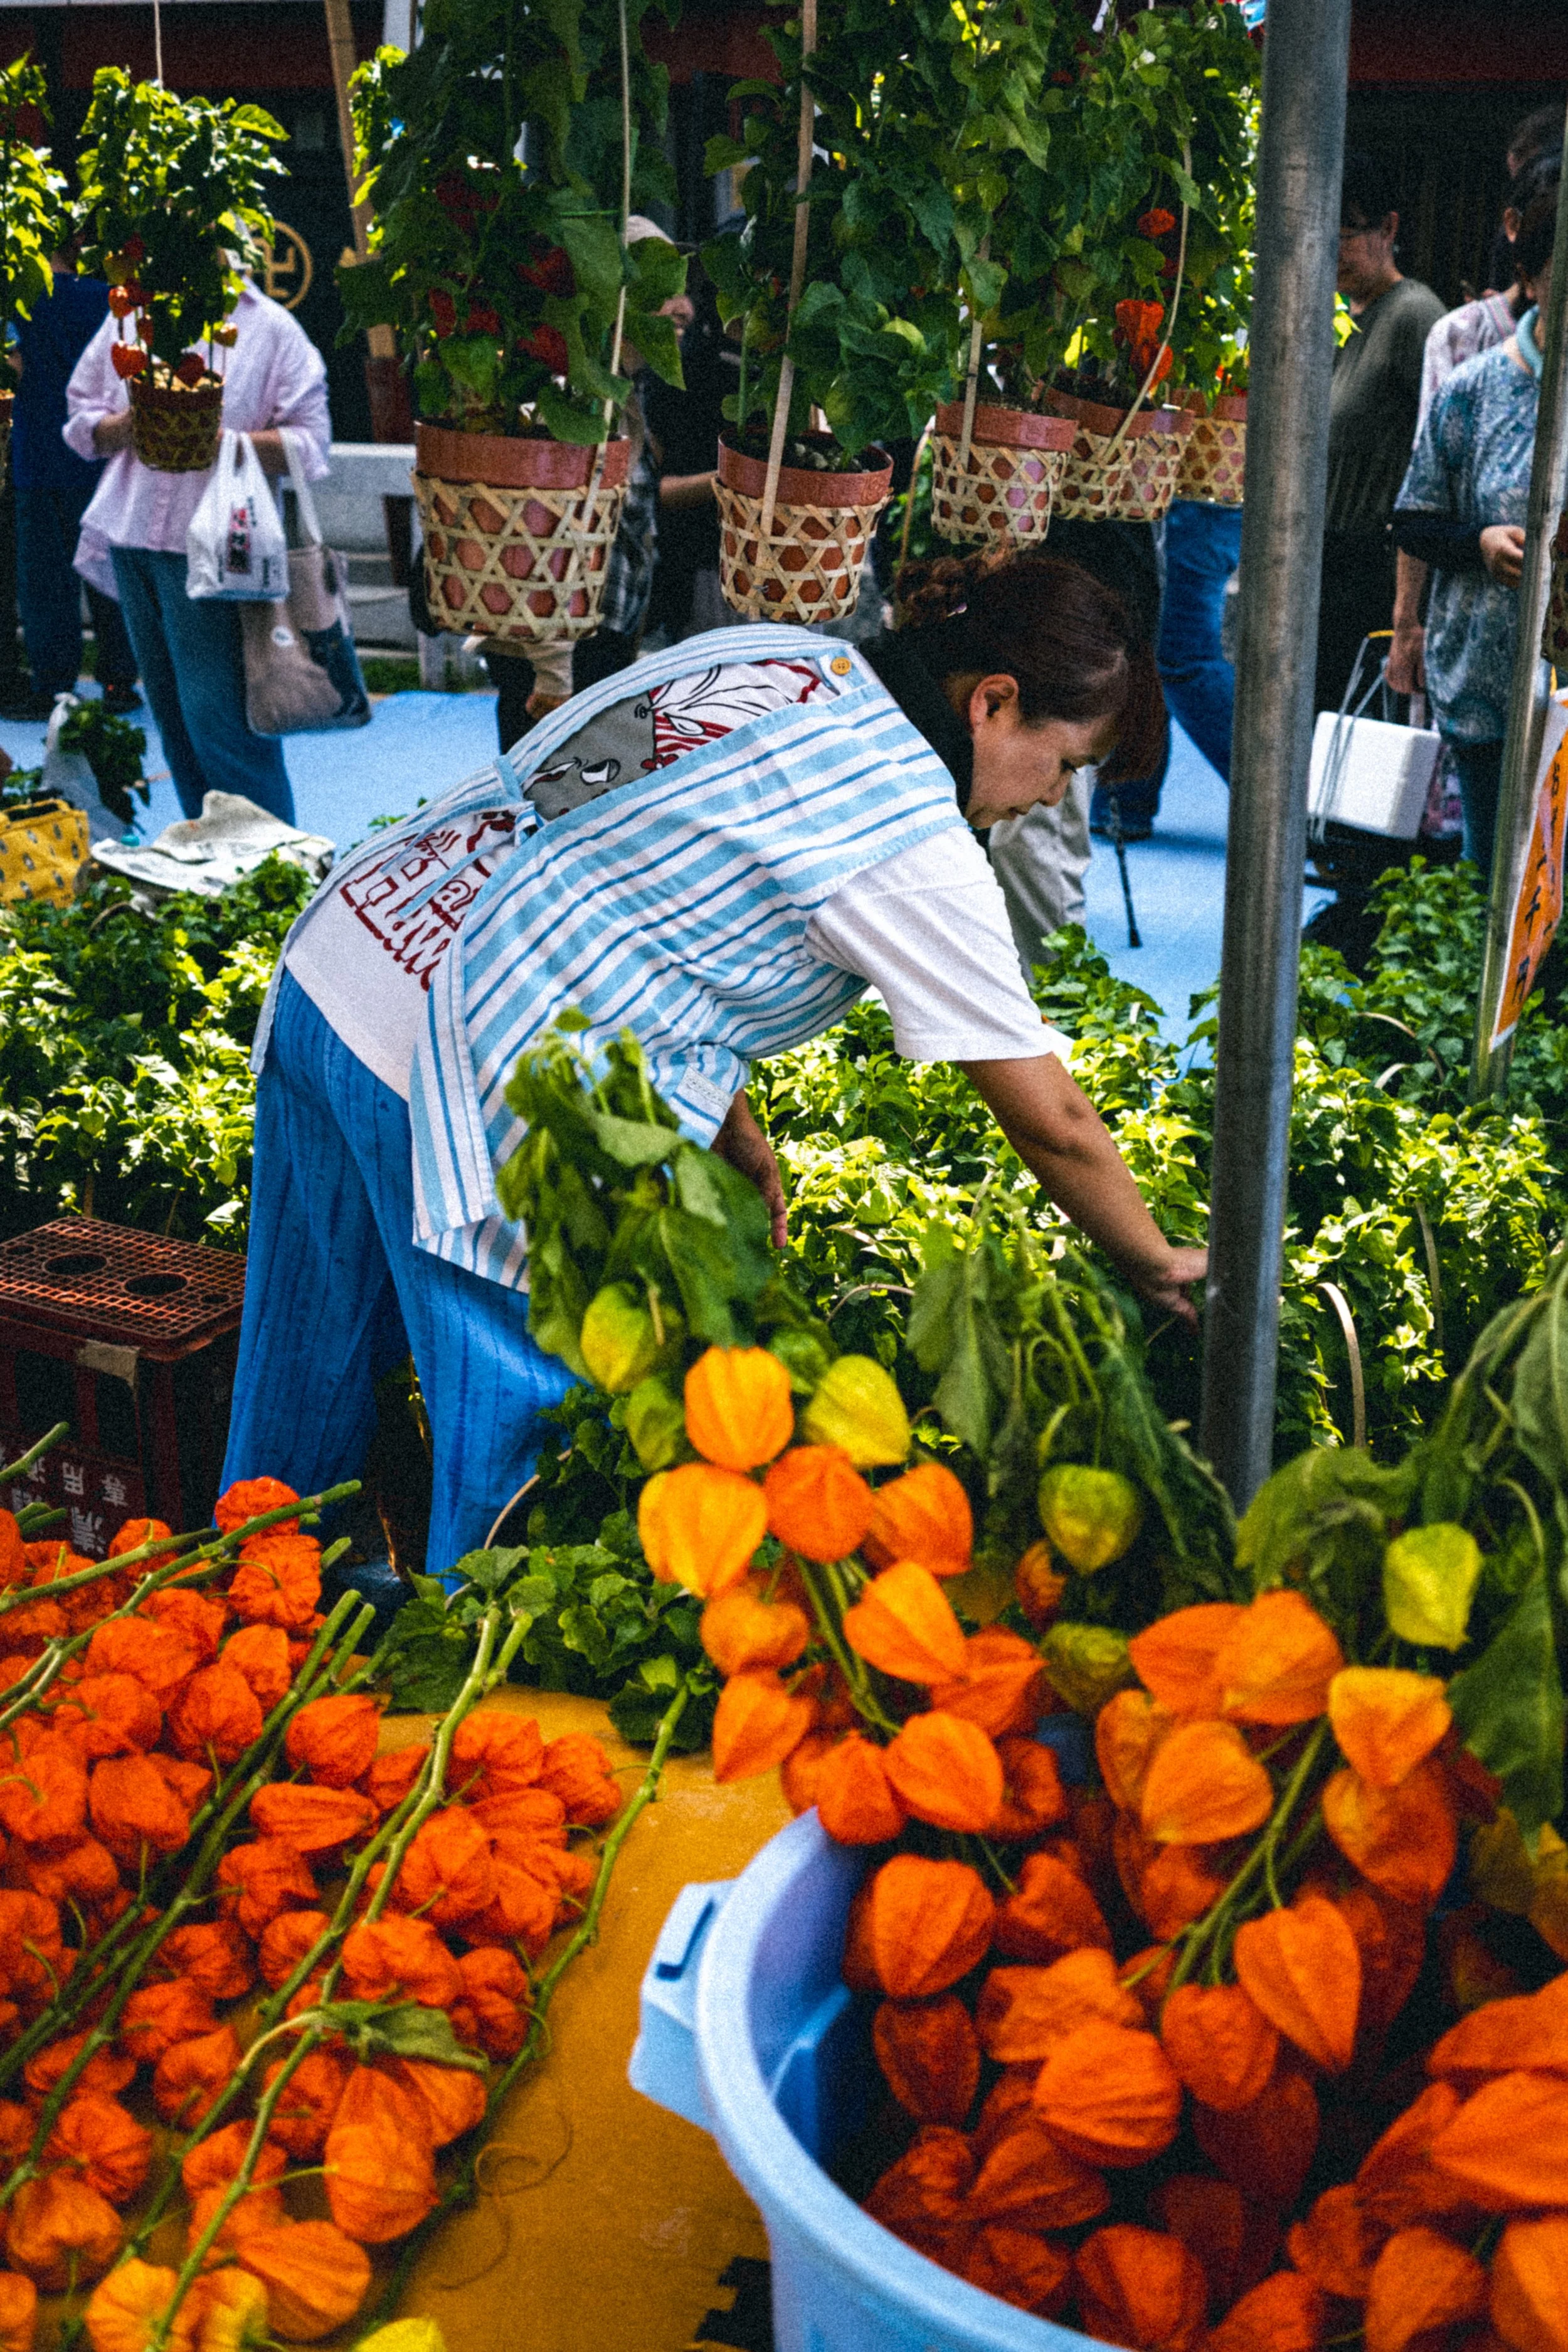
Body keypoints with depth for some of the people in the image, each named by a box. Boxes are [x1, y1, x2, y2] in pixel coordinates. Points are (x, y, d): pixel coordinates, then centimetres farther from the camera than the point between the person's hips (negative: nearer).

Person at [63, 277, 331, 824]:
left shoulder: (271, 328, -1)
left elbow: (310, 443, -8)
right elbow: (80, 416, 16)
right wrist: (124, 426, -7)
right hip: (131, 538, 6)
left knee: (217, 714, -10)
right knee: (172, 714, 10)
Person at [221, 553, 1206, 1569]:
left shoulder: (780, 651, 11)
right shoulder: (915, 849, -12)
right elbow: (1053, 1124, -6)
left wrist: (732, 1126, 21)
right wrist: (1159, 1268, 11)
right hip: (473, 1094, -9)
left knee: (305, 1394, 25)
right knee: (517, 1450, 8)